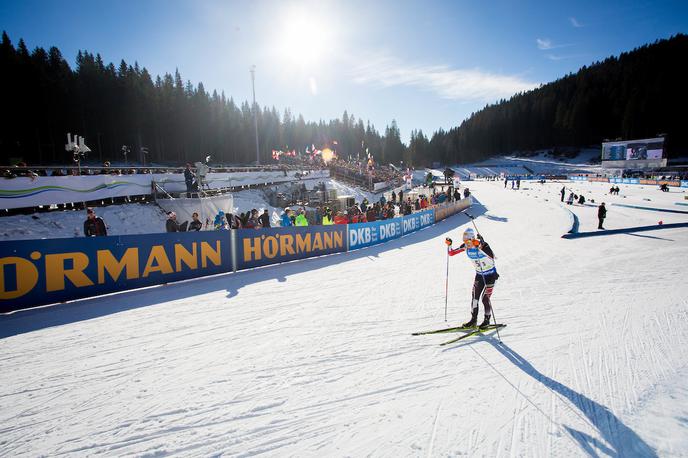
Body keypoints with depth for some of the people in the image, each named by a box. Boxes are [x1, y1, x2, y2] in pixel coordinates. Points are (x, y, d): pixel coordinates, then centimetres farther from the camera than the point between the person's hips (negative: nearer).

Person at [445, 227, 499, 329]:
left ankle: (487, 320, 14)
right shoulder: (465, 247, -10)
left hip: (490, 274, -5)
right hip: (479, 275, 5)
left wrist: (481, 245, -54)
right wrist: (449, 244, -21)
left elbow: (491, 256, -43)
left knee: (485, 298, -5)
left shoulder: (483, 245, -26)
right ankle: (473, 320, 16)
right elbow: (451, 253, -2)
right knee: (475, 297, 2)